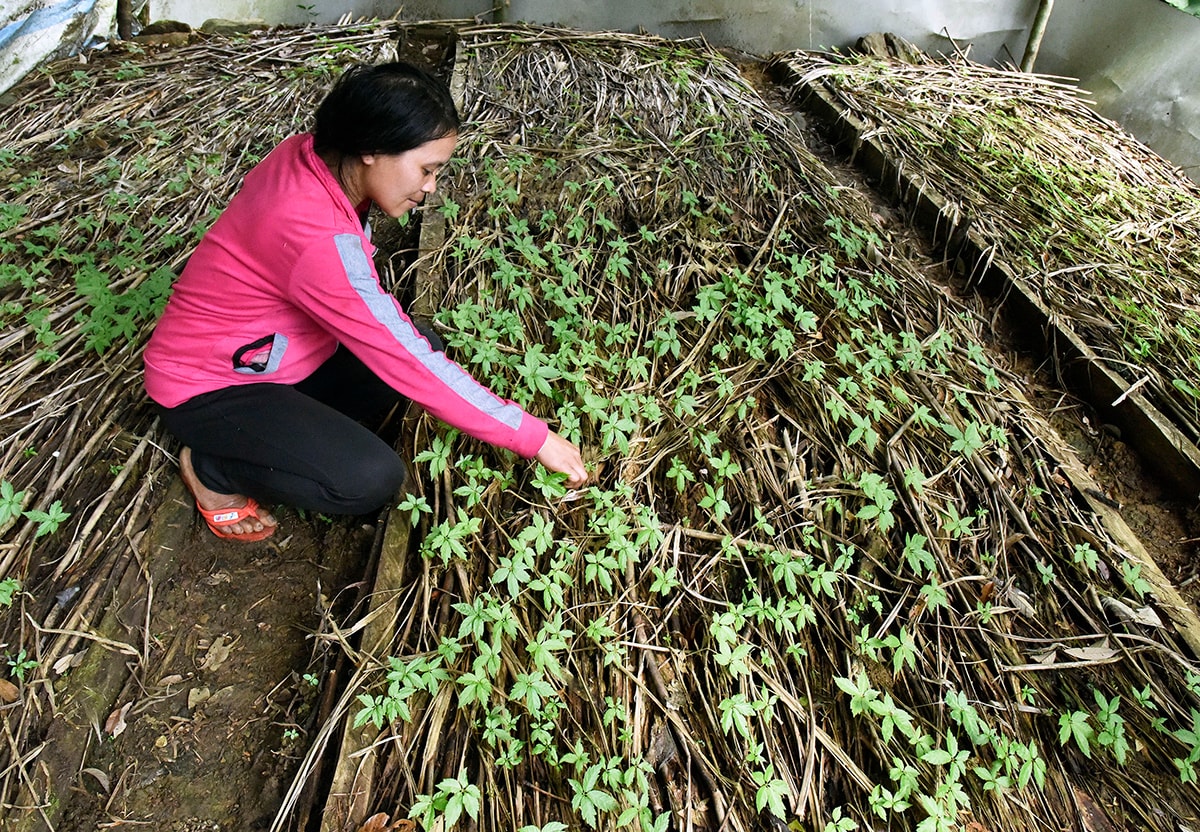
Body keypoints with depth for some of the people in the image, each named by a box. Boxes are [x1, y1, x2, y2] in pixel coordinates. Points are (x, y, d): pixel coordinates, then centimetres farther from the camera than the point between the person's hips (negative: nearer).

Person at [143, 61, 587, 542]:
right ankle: (212, 467, 1)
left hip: (280, 352, 9)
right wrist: (533, 438, -27)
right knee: (371, 479, -25)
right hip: (208, 388, -8)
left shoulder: (313, 157, -10)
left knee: (428, 346, 0)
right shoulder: (316, 236, -35)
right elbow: (405, 363, -32)